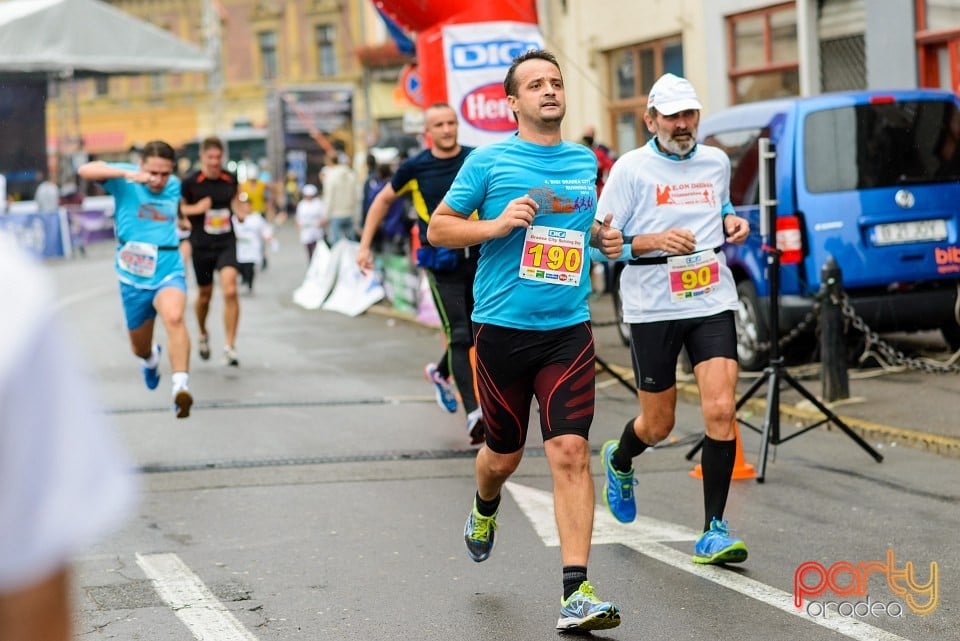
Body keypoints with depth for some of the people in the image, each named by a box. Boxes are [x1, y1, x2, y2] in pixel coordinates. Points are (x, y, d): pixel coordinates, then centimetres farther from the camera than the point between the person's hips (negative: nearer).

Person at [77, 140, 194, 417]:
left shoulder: (174, 186, 5)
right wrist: (127, 174, -35)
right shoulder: (125, 181, -8)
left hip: (168, 271, 0)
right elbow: (85, 170, -26)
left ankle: (181, 387, -42)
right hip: (134, 276, 0)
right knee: (140, 347, 17)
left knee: (174, 317, -33)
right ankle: (150, 359, 56)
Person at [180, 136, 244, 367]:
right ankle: (203, 335, 43)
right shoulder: (190, 182, -8)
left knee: (230, 290, -18)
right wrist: (196, 209, -17)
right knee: (204, 294, 13)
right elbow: (178, 208, 1)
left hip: (226, 243, 1)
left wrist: (241, 214, -1)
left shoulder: (230, 179, 0)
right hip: (201, 245, -1)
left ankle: (230, 346, -13)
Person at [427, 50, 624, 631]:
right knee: (504, 454, 12)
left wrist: (604, 237, 7)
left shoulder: (586, 161, 11)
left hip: (568, 329, 2)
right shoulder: (489, 161, -2)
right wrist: (496, 224, -15)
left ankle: (577, 592, -13)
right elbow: (438, 228, 1)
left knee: (571, 452, -12)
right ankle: (485, 511, 50)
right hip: (502, 328, -2)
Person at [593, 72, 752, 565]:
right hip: (653, 308, -3)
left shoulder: (716, 163, 9)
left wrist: (732, 224, 6)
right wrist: (655, 241, -21)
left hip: (712, 303, 3)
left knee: (721, 410, -13)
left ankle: (713, 530, -5)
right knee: (658, 424, 8)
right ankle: (619, 462, 45)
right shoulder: (631, 168, -4)